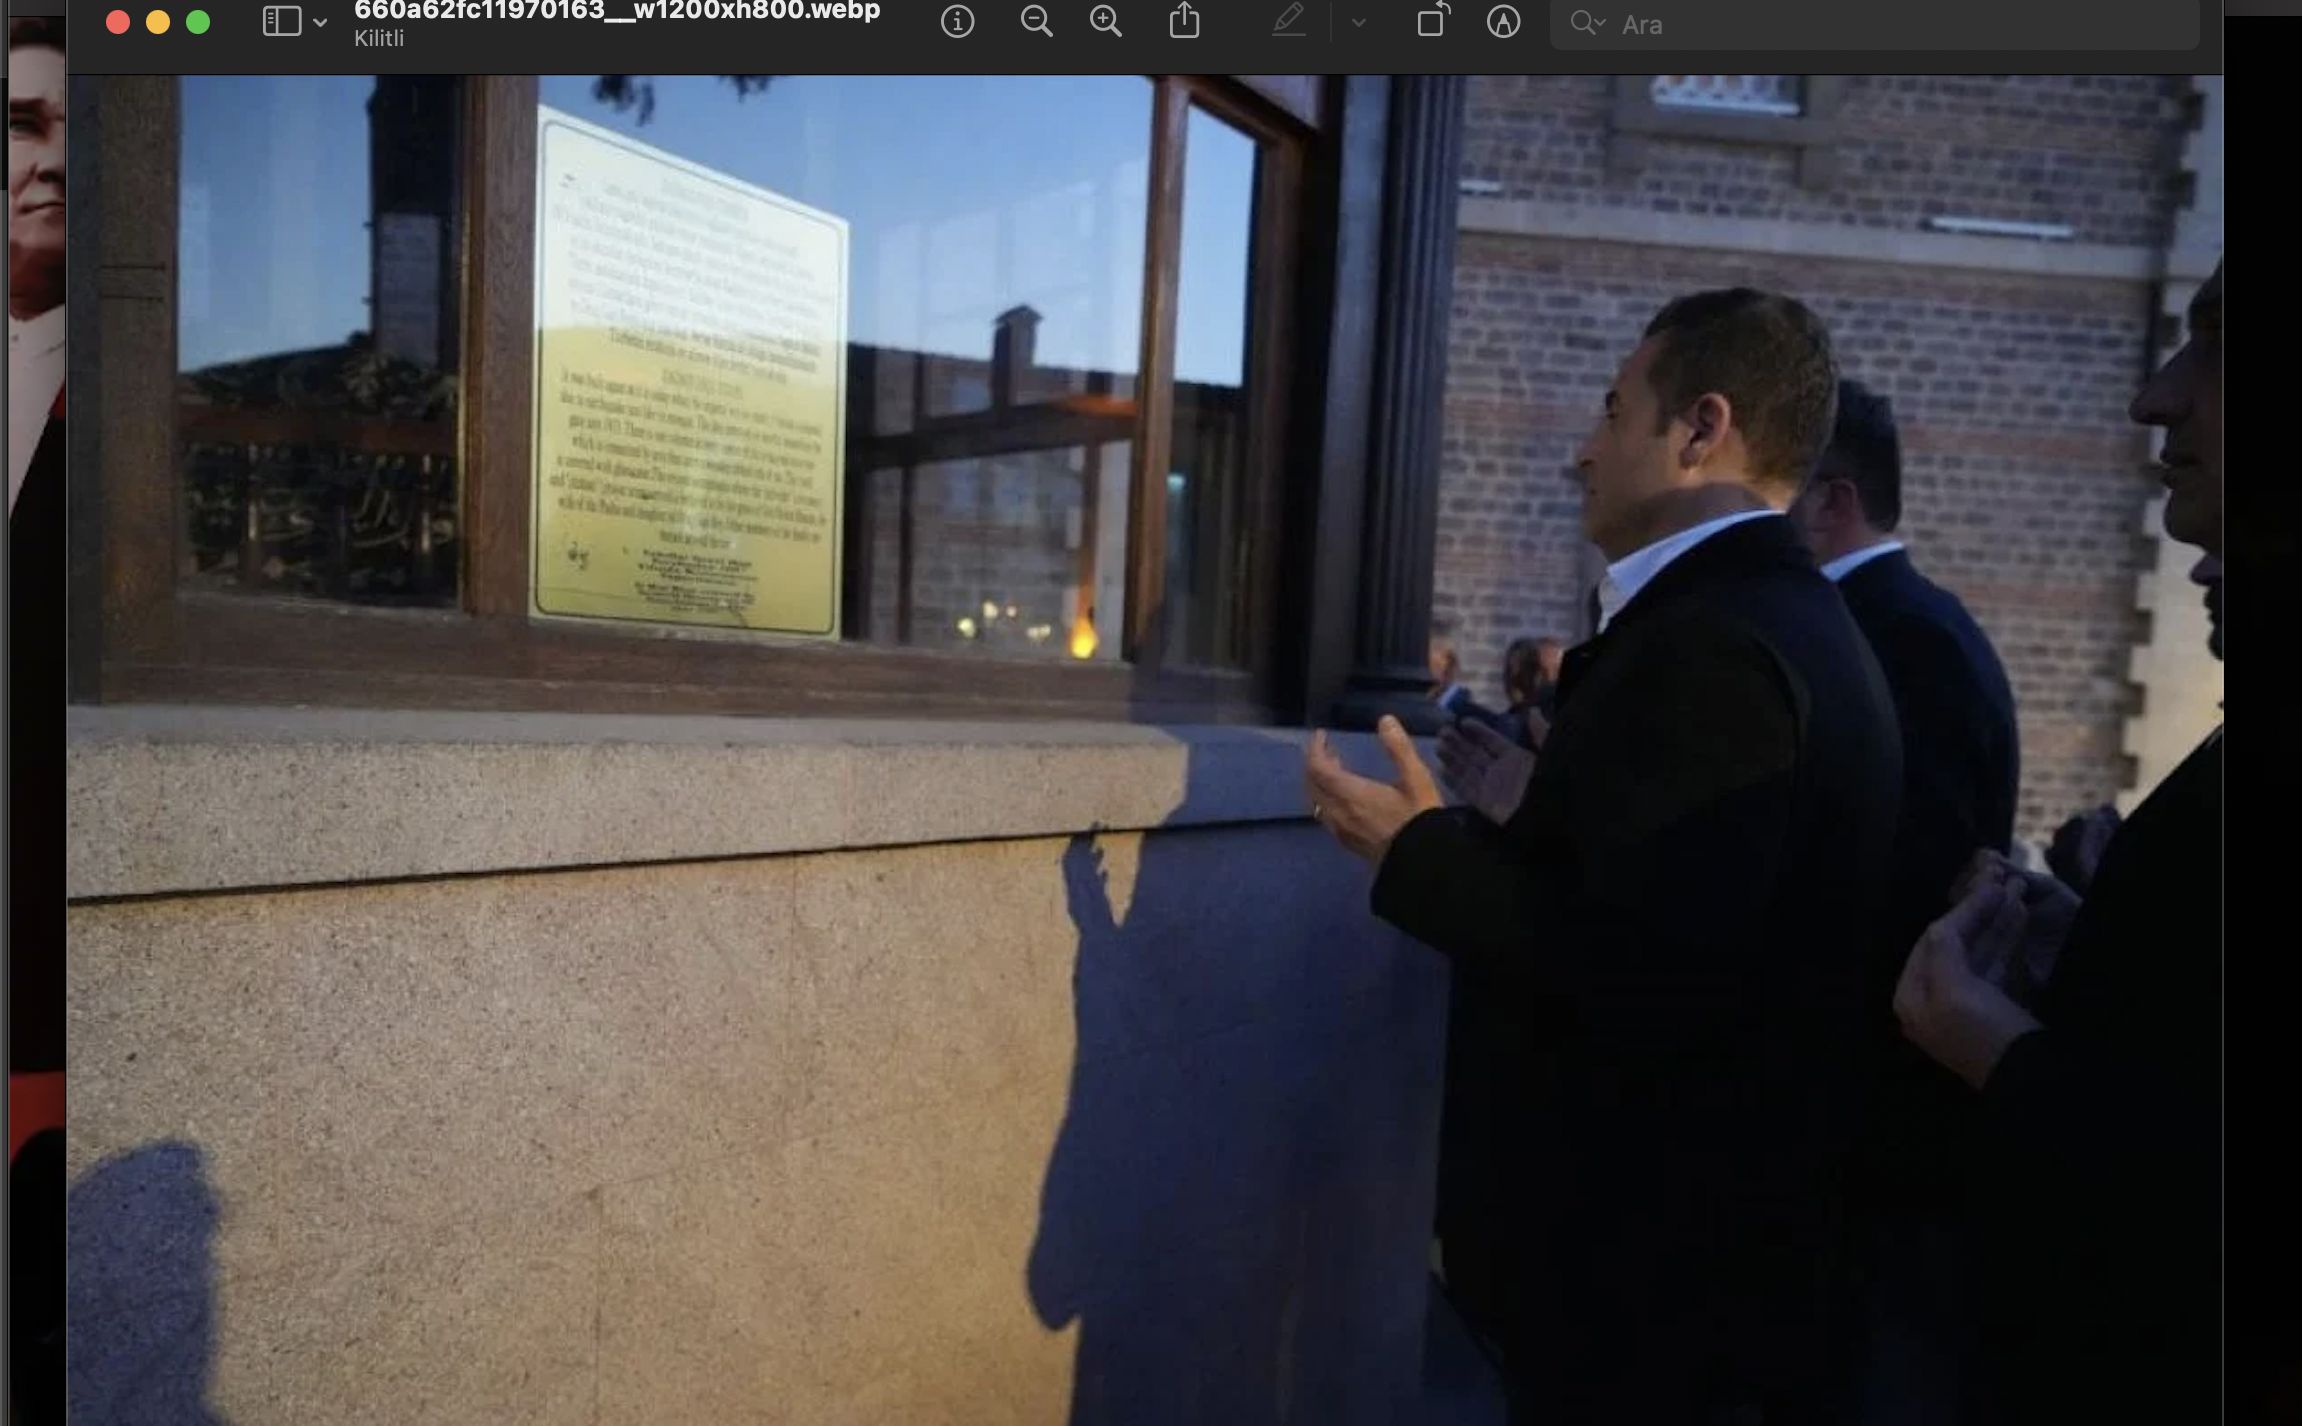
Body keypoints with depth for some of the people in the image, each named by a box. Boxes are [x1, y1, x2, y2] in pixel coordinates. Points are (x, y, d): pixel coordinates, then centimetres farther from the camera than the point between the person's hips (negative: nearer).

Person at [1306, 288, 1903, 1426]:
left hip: (1645, 1258, -9)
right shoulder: (1781, 617, 8)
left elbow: (1638, 982, -29)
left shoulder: (1707, 646, -23)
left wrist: (1417, 850, -19)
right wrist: (1483, 835, 9)